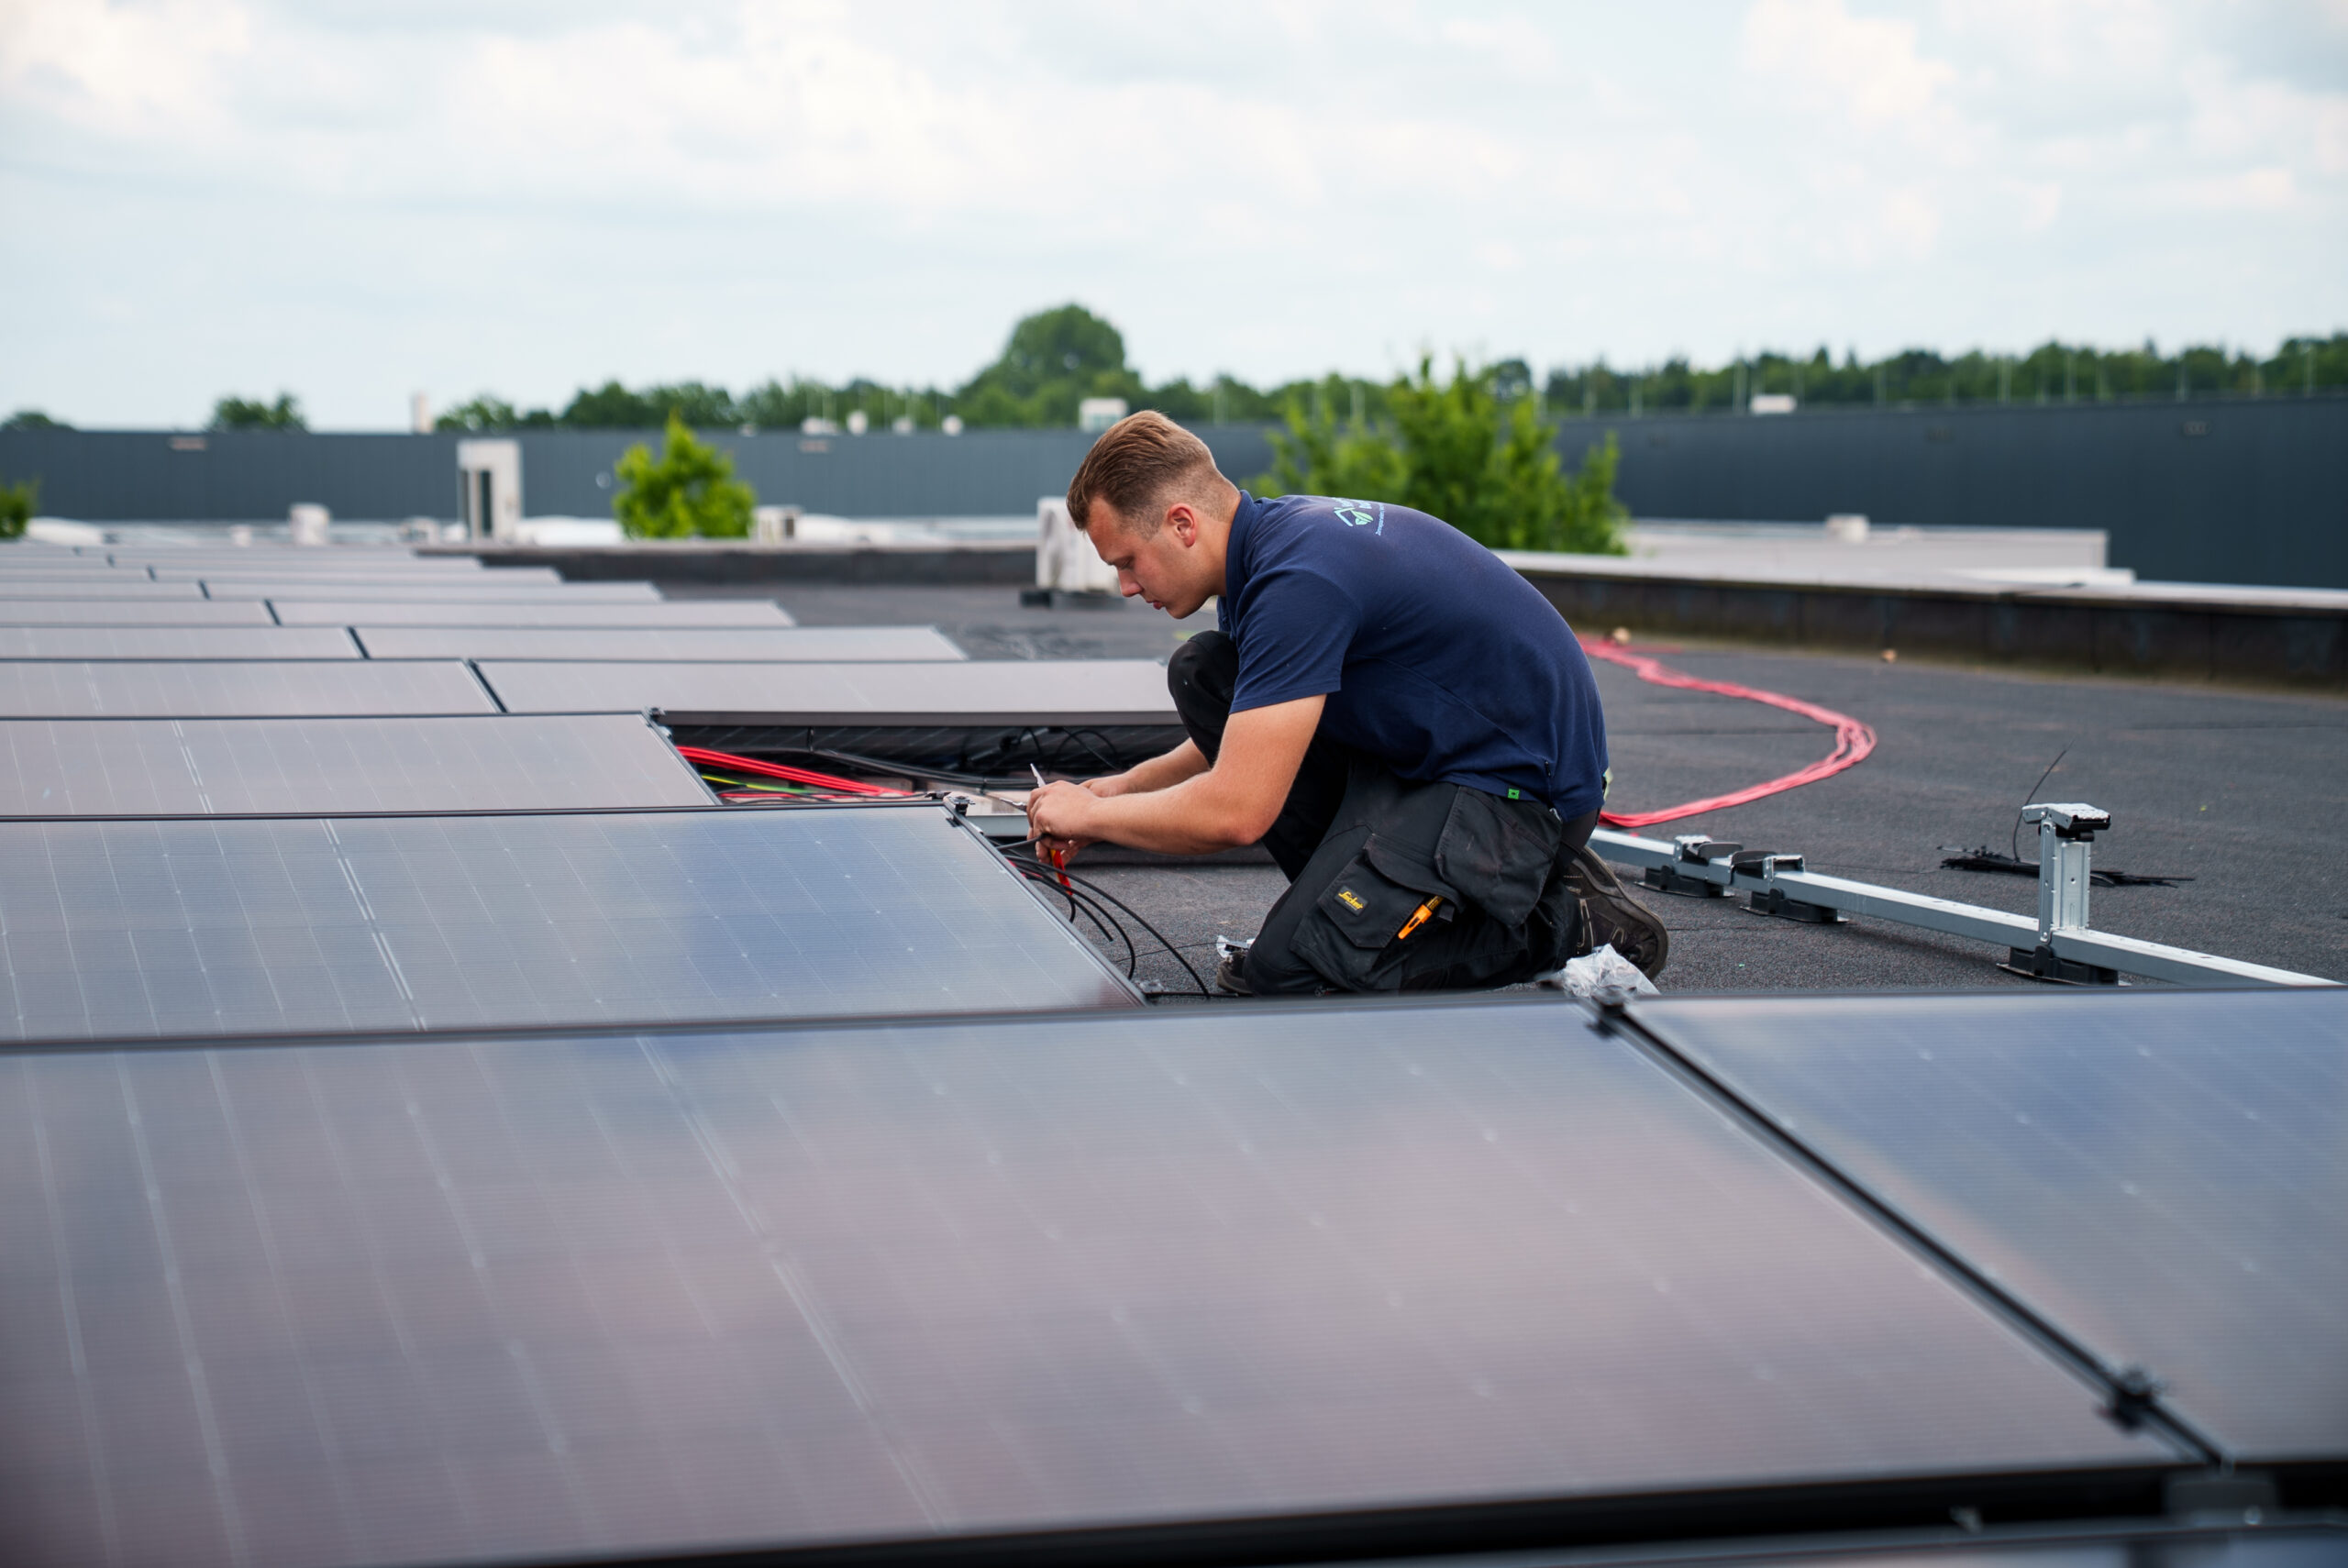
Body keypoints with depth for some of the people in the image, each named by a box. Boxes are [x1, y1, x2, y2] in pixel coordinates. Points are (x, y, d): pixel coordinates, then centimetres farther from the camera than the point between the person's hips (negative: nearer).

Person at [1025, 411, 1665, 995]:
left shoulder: (1298, 579, -27)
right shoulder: (1274, 530, 4)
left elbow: (1236, 812, -29)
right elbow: (1245, 732, 22)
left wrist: (1091, 813, -13)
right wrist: (1125, 786, 12)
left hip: (1519, 783, -10)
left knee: (1290, 968, -20)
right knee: (1202, 672, 4)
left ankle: (1567, 921, -6)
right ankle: (1357, 884, 9)